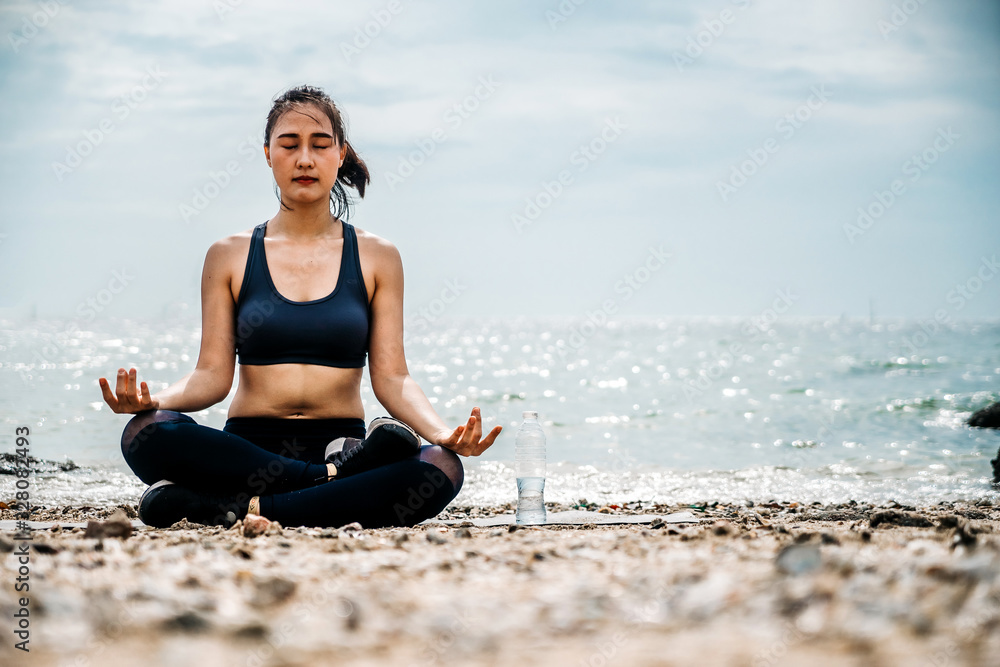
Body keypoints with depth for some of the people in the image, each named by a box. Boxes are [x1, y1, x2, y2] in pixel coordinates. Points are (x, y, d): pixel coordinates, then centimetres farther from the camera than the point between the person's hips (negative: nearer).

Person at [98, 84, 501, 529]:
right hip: (248, 449, 0)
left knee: (442, 468, -32)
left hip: (342, 441, 0)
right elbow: (213, 374, 3)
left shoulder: (376, 258, 10)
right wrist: (152, 400, -18)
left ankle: (243, 510, -28)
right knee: (144, 434, -32)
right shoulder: (230, 257, 10)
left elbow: (391, 377, 3)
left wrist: (442, 433, -16)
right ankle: (337, 475, -25)